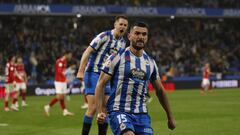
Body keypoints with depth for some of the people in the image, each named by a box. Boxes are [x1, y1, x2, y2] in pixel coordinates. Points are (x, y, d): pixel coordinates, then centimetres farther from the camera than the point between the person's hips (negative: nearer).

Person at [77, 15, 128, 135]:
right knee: (93, 108, -13)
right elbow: (87, 52, -14)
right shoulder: (105, 36, -12)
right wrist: (81, 71, -21)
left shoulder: (122, 42, 10)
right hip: (93, 74, -7)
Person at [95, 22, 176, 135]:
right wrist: (100, 111, -14)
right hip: (119, 112, -5)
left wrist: (170, 117, 25)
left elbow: (159, 90, 23)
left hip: (141, 114, 5)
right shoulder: (117, 57, -2)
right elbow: (100, 84, -2)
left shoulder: (150, 63, 13)